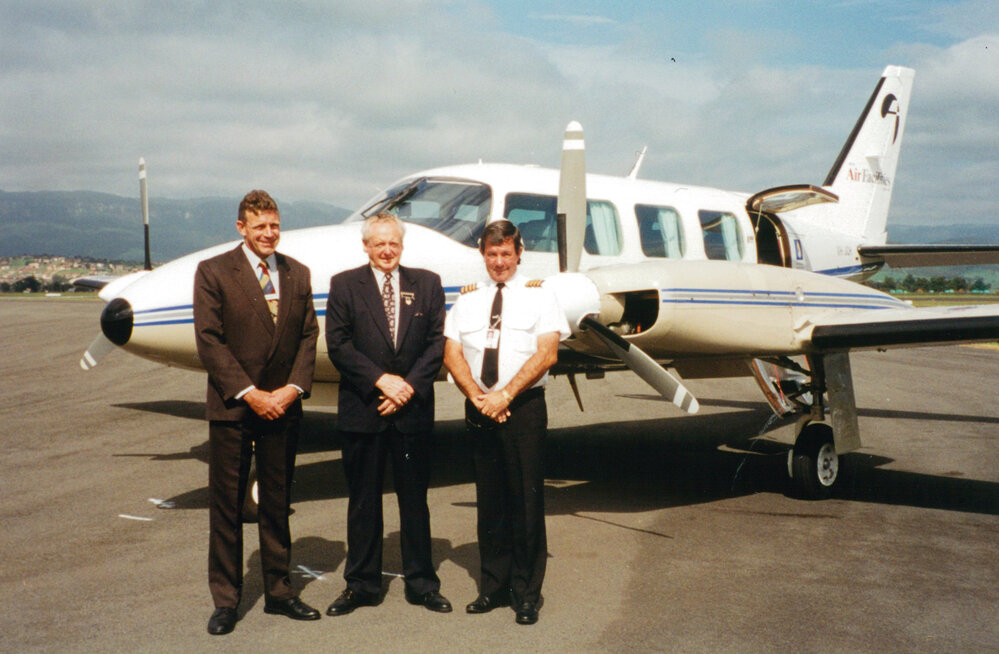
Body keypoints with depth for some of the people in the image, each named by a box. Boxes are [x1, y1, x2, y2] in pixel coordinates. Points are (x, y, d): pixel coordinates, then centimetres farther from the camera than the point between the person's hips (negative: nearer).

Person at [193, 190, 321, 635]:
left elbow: (308, 335, 6)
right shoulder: (213, 272, -4)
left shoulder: (297, 274, 9)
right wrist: (250, 394, -14)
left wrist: (293, 388, -8)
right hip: (231, 407, -3)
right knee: (226, 504, 4)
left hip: (283, 405, 4)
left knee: (277, 503, 12)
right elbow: (209, 341, -9)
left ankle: (278, 591, 23)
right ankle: (225, 600, 15)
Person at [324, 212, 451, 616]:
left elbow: (437, 342, 2)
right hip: (362, 412, -1)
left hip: (413, 411, 1)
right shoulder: (344, 285, 3)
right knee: (363, 502, 8)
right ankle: (361, 585, 19)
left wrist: (409, 386, -10)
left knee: (414, 499, 9)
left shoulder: (427, 284, 8)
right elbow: (338, 344, -5)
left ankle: (421, 584, 20)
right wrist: (381, 380, -13)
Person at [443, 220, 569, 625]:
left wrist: (505, 395, -14)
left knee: (526, 499, -1)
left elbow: (547, 353, -7)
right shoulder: (467, 300, 14)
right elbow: (452, 353, 5)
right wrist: (478, 397, -10)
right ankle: (493, 586, 19)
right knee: (489, 500, 9)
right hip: (478, 409, 3)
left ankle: (526, 594, 9)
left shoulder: (538, 296, 4)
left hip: (523, 408, -3)